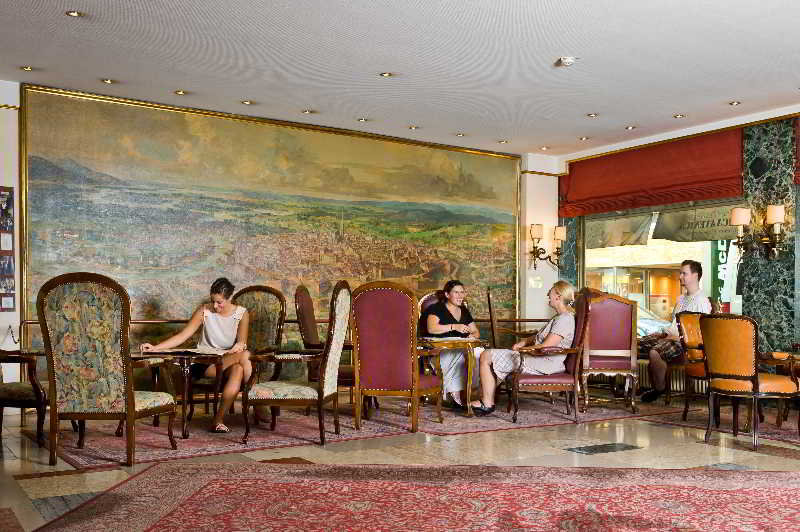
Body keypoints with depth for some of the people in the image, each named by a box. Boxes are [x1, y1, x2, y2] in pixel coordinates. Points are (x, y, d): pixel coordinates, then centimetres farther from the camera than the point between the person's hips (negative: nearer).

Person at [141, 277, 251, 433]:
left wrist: (239, 345, -31)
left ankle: (218, 419, -27)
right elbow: (183, 336, -4)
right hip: (204, 362, -2)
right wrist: (155, 347, -14)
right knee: (245, 356, -30)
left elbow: (243, 342, -6)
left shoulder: (242, 313, 2)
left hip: (229, 358, 2)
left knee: (238, 370, -37)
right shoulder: (205, 310, 0)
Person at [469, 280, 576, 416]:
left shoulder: (565, 319, -18)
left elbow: (545, 347, -24)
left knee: (486, 357, -8)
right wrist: (524, 341, 8)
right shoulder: (559, 317, 16)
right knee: (489, 355, 16)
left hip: (544, 366, -11)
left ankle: (488, 403, -1)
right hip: (539, 360, 11)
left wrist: (522, 349, -10)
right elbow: (541, 336, 26)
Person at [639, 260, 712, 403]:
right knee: (640, 343, -6)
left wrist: (679, 337, -19)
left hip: (685, 342, -9)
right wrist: (665, 332, 9)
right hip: (671, 336, 9)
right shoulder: (681, 299, 22)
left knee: (654, 352, -32)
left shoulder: (703, 302, -8)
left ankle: (660, 388, -10)